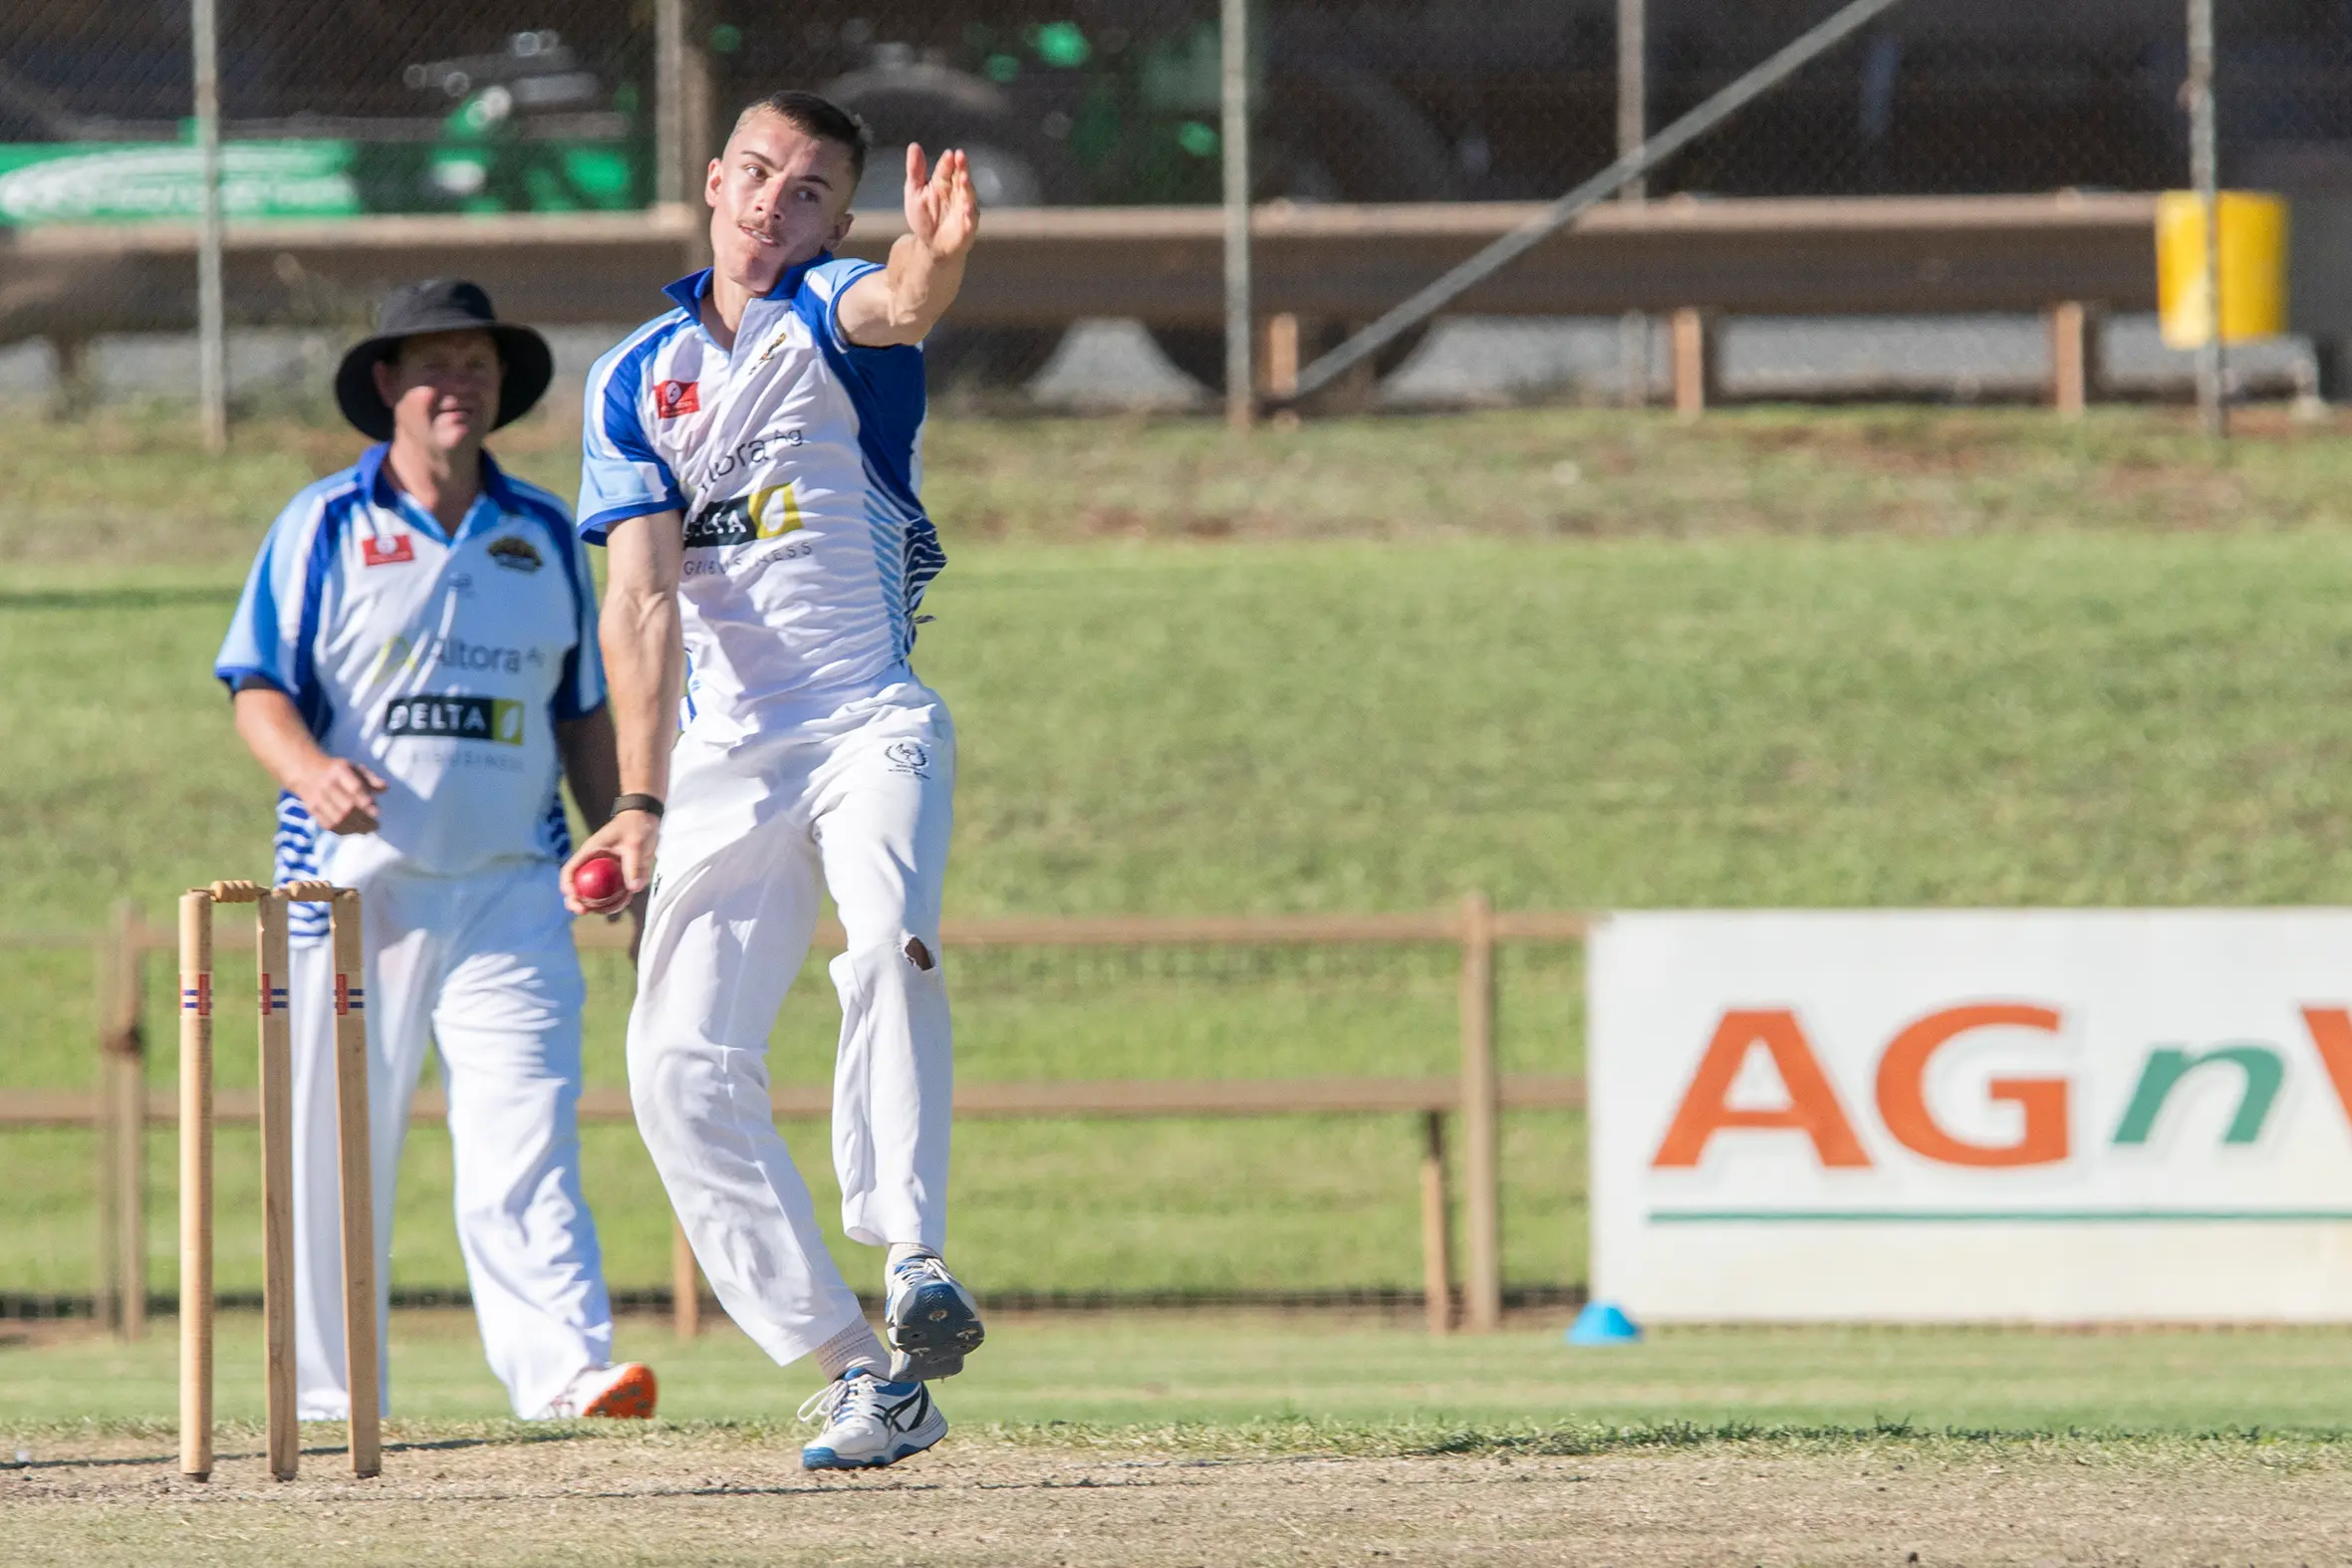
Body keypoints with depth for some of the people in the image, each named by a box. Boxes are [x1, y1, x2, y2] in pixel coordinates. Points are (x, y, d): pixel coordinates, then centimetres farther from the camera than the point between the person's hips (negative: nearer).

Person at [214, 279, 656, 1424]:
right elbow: (258, 686, -1)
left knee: (523, 1137, -13)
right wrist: (311, 771, -21)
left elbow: (584, 714, 19)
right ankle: (332, 1401, 10)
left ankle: (564, 1370, -24)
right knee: (336, 1153, 2)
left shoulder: (545, 535, 14)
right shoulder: (323, 527, 4)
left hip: (511, 888, 1)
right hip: (355, 884, -1)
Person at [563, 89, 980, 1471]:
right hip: (722, 755, 4)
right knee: (682, 1069, -7)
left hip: (872, 722, -4)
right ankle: (861, 1373, -3)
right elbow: (644, 601, 0)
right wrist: (642, 804, -13)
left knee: (891, 943, -33)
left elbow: (899, 305, -26)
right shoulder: (637, 382, 10)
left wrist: (938, 252, -51)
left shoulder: (833, 314, 1)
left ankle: (911, 1259, -35)